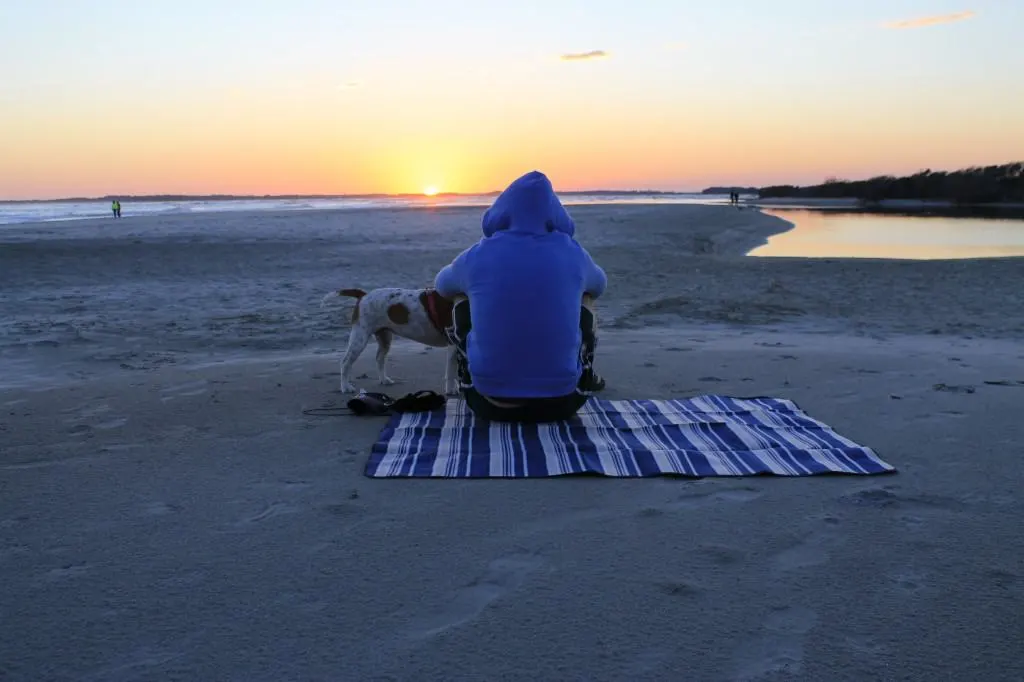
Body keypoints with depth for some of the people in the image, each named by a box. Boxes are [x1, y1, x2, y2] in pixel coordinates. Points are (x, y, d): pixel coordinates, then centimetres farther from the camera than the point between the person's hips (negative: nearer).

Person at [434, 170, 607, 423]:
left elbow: (442, 285, 23)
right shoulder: (572, 253, 0)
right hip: (561, 402, 1)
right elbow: (598, 284, 25)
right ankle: (584, 377, 37)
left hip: (492, 404, 0)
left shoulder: (476, 256, -1)